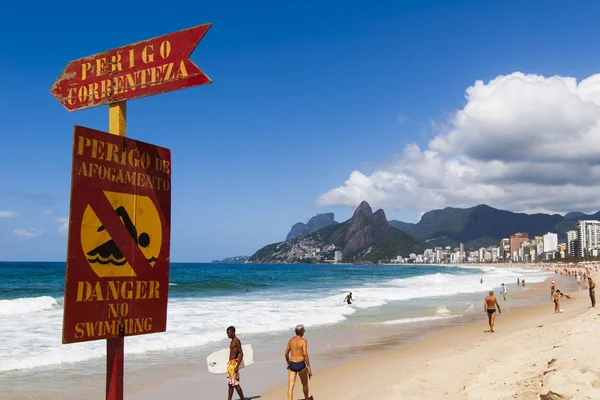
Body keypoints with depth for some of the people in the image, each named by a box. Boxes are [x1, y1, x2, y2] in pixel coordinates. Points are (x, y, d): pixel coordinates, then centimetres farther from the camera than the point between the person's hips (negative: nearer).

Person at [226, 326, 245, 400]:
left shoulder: (237, 341, -12)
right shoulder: (232, 341, 15)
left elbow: (241, 354, -17)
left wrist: (237, 366, -22)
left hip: (234, 363, -9)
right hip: (230, 363, 9)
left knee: (235, 383, -7)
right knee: (230, 383, 10)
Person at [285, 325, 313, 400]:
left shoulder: (291, 340, 5)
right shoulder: (303, 341, -11)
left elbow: (286, 353, 12)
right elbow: (305, 354, -18)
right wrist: (309, 367, -12)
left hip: (292, 365, 4)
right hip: (301, 365, -4)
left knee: (290, 386, -1)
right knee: (305, 384, 20)